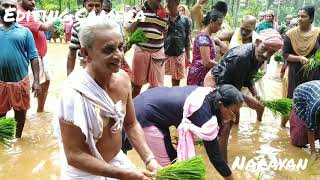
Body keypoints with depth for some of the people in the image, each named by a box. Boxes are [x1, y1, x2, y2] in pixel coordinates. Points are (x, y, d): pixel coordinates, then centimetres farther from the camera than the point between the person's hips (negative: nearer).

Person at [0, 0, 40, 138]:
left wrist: (36, 81, -7)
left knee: (20, 113, 12)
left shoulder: (24, 31, 2)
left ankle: (18, 139, 33)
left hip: (20, 81, 0)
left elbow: (33, 57, 0)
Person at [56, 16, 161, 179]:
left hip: (118, 160, 5)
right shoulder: (75, 93, -27)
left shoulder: (123, 78, -9)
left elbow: (131, 125, 3)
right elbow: (74, 155, -22)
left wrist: (149, 159, -9)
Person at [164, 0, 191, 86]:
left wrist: (188, 56, 5)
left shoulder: (185, 20, 3)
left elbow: (187, 39, 6)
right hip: (164, 53, -1)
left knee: (177, 77, 13)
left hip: (180, 54, 2)